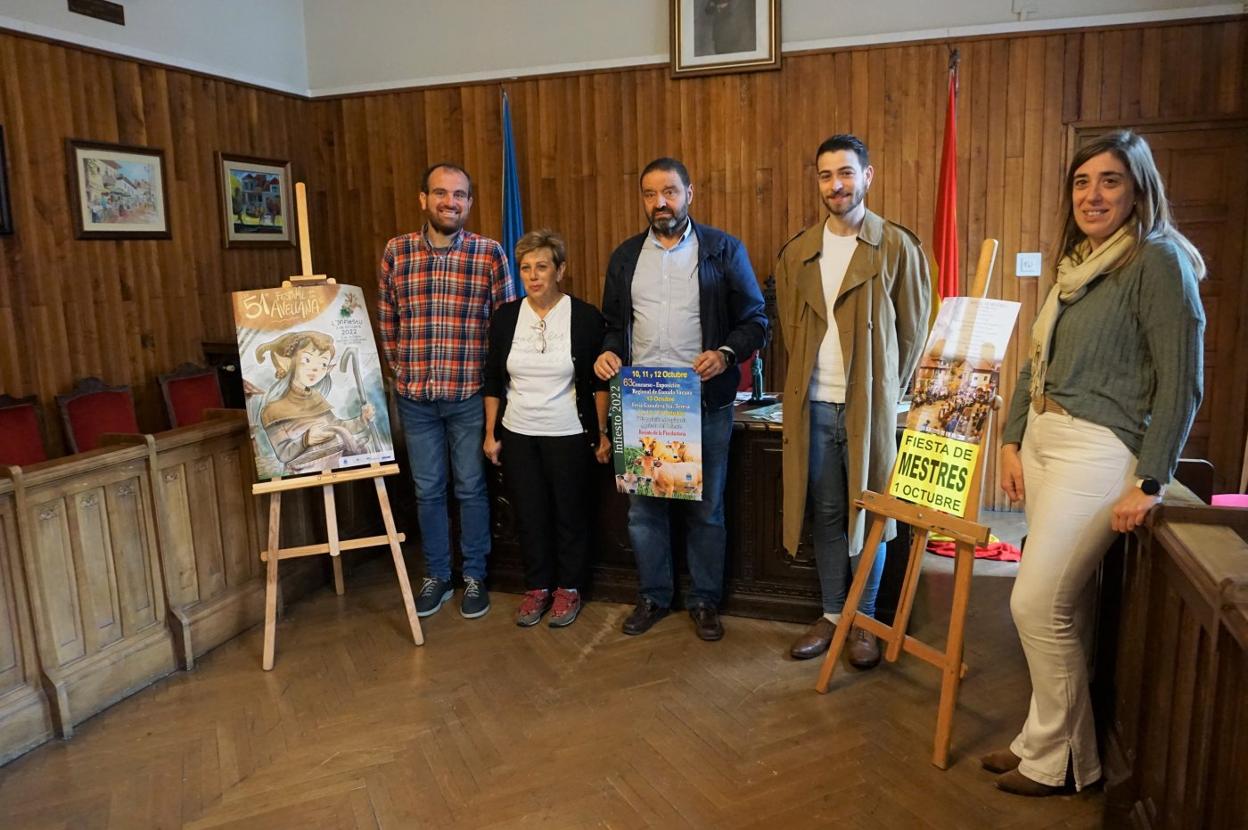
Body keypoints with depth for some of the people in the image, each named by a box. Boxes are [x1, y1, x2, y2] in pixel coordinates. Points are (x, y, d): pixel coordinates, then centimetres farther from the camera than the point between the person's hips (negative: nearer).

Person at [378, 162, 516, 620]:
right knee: (428, 490, 13)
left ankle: (474, 576, 25)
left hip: (470, 395, -2)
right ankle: (436, 575, 28)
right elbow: (386, 321, 10)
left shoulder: (490, 253, -4)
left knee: (471, 489, 9)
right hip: (415, 397, 2)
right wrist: (403, 369, 8)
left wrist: (489, 377, -1)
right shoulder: (396, 251, 2)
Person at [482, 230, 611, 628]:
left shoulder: (585, 317, -7)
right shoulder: (505, 318, 2)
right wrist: (490, 434, 6)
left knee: (570, 514, 7)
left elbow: (599, 382, -3)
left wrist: (602, 434, -4)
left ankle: (568, 588, 25)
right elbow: (493, 382, 8)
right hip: (518, 435, 3)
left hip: (569, 435, -3)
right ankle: (536, 588, 27)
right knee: (529, 515, 10)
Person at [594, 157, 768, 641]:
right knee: (643, 506, 8)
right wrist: (608, 352, -4)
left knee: (706, 508, 7)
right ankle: (653, 596, 26)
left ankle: (705, 600, 24)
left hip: (706, 400, -3)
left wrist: (726, 354, -17)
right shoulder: (625, 256, 11)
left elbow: (755, 319, 0)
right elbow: (613, 323, 17)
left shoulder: (724, 250, 1)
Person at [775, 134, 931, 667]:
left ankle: (864, 620, 21)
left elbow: (914, 330, 1)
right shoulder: (798, 252, 8)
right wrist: (805, 380, 7)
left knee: (867, 513, 6)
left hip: (870, 404, -3)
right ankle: (831, 615, 24)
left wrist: (885, 393, 0)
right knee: (826, 513, 10)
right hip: (814, 404, 3)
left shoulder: (897, 247, -2)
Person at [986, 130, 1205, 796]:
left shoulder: (1158, 260, -10)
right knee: (1062, 606, 13)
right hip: (1043, 440, 7)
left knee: (1037, 605, -6)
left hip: (1098, 451, -7)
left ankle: (1059, 760, 14)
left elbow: (1182, 381, -13)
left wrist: (1150, 483, -14)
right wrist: (1012, 442, 12)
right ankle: (1047, 740, 25)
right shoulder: (1076, 262, 14)